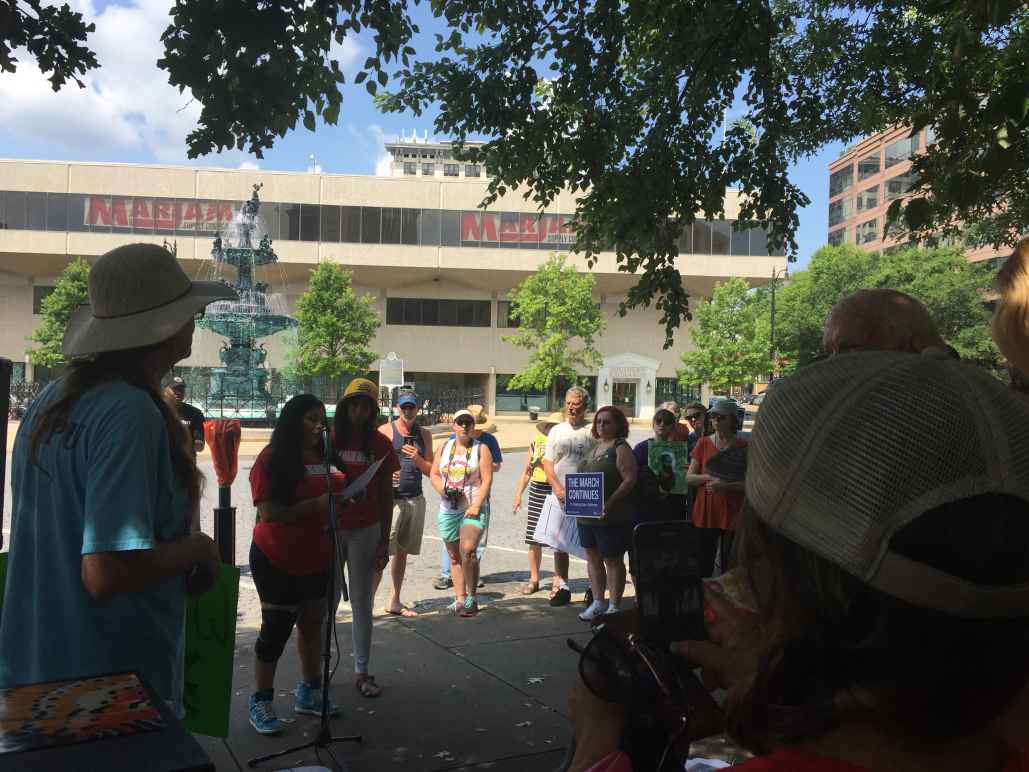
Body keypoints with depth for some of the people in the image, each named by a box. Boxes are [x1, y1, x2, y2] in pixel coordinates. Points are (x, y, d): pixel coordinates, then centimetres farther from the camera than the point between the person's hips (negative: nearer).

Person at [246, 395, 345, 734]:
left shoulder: (320, 457, 5)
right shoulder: (271, 459, -15)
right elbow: (268, 512, -22)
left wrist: (340, 491, 0)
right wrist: (316, 505, -27)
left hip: (314, 558, 7)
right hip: (276, 560, -7)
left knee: (312, 622, 15)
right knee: (277, 627, 2)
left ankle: (309, 692, 31)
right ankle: (260, 701, 18)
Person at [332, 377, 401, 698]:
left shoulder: (380, 444, -1)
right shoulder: (329, 439, -3)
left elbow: (386, 495, 2)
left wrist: (385, 541, 0)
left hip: (365, 531, 1)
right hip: (329, 529, -1)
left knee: (362, 603, 8)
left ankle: (362, 672, 18)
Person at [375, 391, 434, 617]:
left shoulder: (424, 434, 12)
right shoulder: (385, 431, 0)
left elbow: (431, 471, 12)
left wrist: (418, 459, -8)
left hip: (415, 500, 5)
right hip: (390, 499, -5)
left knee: (402, 552, 11)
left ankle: (394, 602, 20)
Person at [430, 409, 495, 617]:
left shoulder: (481, 448, 0)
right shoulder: (445, 447, 13)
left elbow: (487, 480, -7)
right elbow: (434, 474, 14)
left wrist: (476, 506, -16)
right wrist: (443, 490, -6)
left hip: (474, 509, -5)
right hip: (448, 509, 5)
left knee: (468, 550, -21)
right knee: (454, 556, 9)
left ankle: (472, 597, -8)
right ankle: (459, 599, 19)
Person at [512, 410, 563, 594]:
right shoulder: (535, 443, 9)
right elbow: (526, 472, 14)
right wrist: (518, 496, 9)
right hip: (537, 491, 3)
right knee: (534, 540, 5)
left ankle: (558, 581, 12)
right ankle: (534, 579, 19)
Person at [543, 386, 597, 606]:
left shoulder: (592, 431, 0)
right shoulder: (556, 431, 10)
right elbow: (548, 463, 8)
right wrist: (558, 488, -7)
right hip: (560, 496, 3)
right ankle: (561, 585, 19)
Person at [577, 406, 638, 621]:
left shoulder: (621, 448, -9)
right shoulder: (594, 448, 15)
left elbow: (630, 479, -17)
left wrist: (609, 503, -25)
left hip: (611, 516, -8)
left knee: (613, 560, 1)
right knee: (593, 558, 12)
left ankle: (614, 606, 10)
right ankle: (598, 602, 22)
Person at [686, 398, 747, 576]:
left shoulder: (743, 446, -1)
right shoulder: (703, 443, 6)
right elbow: (689, 477, 6)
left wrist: (725, 486, -18)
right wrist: (708, 477, -13)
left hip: (732, 514, -2)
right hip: (705, 513, 2)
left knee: (729, 567, 2)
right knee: (704, 566, 5)